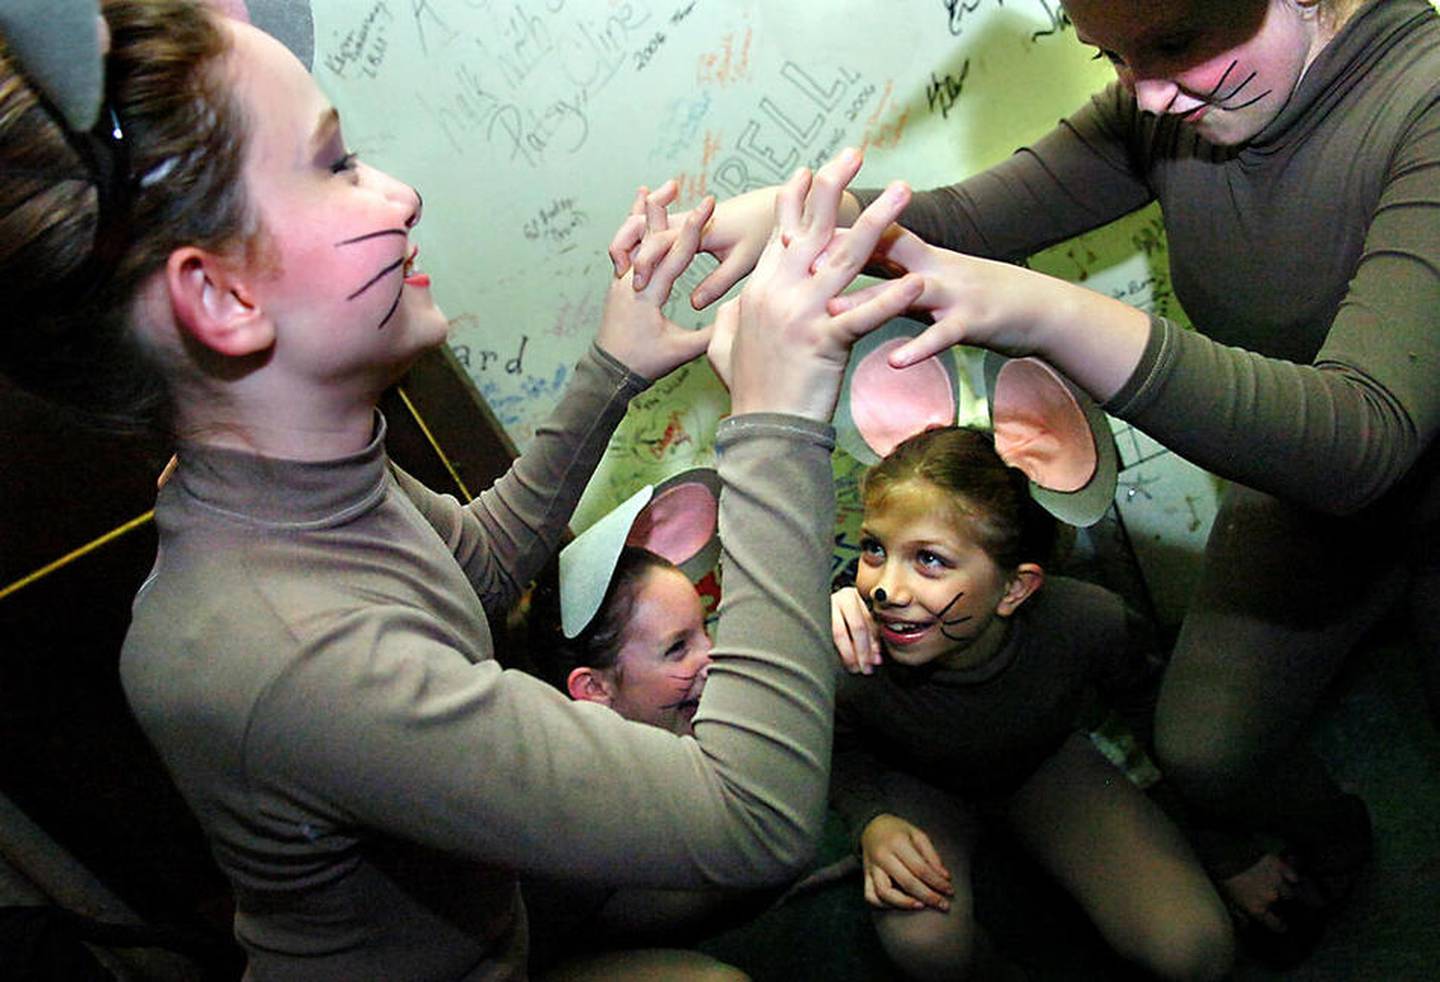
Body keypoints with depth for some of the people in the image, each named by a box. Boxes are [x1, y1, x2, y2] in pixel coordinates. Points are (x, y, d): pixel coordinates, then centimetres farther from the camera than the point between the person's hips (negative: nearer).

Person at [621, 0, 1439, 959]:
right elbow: (968, 220, -7)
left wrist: (1049, 313, -54)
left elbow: (1362, 439, -43)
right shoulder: (1167, 104, -14)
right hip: (1297, 486, 4)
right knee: (1203, 746, -1)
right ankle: (1322, 842, 36)